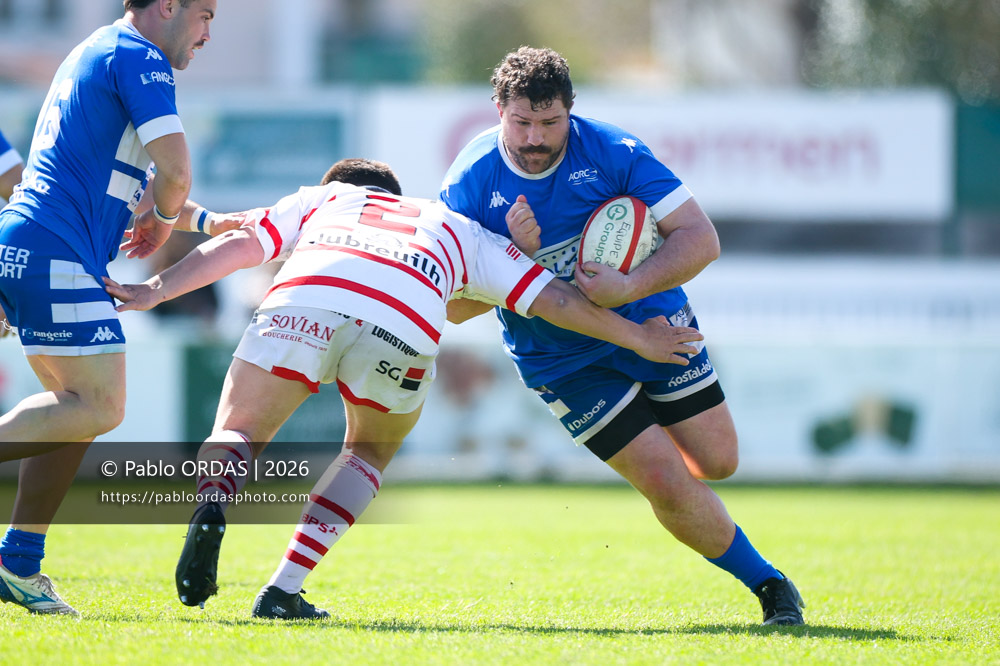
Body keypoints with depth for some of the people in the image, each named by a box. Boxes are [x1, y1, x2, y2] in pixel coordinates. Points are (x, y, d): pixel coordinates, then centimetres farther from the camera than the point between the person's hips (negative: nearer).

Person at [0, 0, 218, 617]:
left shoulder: (95, 54, 25)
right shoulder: (138, 58, -7)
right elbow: (176, 172, -15)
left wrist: (204, 220, 29)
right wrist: (161, 220, 6)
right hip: (55, 254, -10)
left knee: (78, 404, 13)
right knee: (98, 409, -12)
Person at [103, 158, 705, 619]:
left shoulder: (322, 197, 39)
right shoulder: (458, 230, 40)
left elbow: (238, 246, 25)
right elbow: (551, 297, 34)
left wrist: (157, 290, 21)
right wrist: (637, 337, 42)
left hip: (304, 300, -1)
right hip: (404, 327, 1)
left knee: (236, 437, 14)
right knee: (371, 451, 28)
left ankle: (212, 508, -22)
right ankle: (284, 589, 14)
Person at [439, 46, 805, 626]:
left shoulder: (613, 152, -17)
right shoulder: (468, 185, -16)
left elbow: (701, 239, -19)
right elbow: (454, 307, -12)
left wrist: (629, 288, -33)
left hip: (652, 318, 1)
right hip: (562, 359, -1)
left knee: (717, 461, 2)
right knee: (667, 482, -11)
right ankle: (766, 583, 8)